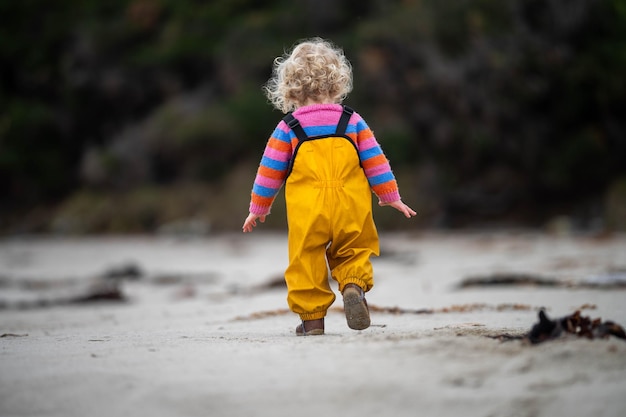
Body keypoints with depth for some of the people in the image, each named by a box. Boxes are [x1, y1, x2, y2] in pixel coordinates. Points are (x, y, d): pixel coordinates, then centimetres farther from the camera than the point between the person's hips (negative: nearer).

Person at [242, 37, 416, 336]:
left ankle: (312, 316, 5)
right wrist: (391, 197, 19)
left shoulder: (287, 129, 3)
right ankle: (354, 284, -13)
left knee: (306, 260, 8)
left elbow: (269, 171, 7)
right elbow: (375, 162, 8)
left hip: (307, 213, -1)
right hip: (350, 210, 1)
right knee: (353, 252, 15)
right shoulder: (352, 122, 6)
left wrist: (258, 208, 19)